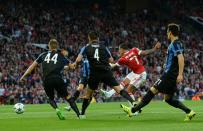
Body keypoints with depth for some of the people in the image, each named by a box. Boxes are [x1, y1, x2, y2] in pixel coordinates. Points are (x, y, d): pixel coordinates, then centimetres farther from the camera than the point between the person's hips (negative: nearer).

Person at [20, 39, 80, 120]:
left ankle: (57, 109, -9)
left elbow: (33, 65, 20)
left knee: (51, 98, 22)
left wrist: (24, 76, 25)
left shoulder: (43, 55, 20)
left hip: (46, 80, 1)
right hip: (57, 79, -1)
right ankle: (79, 114, -1)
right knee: (67, 97, 11)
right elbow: (72, 66, 25)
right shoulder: (61, 56, 17)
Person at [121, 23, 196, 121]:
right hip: (171, 75, 10)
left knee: (152, 91, -8)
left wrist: (180, 74, -29)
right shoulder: (176, 44, 17)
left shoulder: (175, 44, -13)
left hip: (169, 75, -10)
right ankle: (189, 112, 6)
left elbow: (181, 58, -24)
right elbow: (179, 59, 26)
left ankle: (133, 110, -8)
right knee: (168, 99, 12)